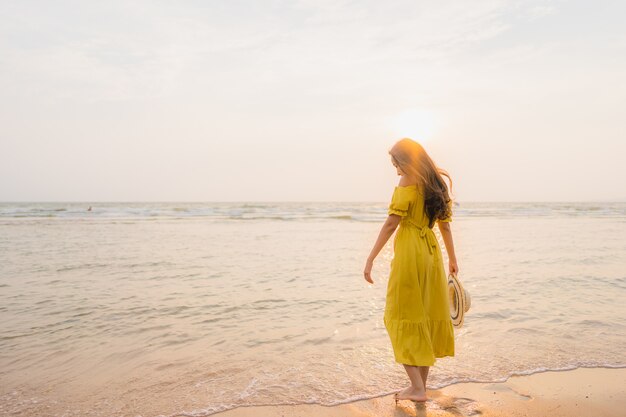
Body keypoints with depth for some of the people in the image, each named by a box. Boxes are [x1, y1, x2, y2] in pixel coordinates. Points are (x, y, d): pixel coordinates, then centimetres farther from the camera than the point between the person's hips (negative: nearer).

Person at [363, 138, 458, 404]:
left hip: (409, 252, -8)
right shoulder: (436, 183, 14)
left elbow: (391, 224, -14)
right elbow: (445, 224, 18)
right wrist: (452, 258, 27)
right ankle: (420, 386, 22)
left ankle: (417, 388, 1)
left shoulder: (407, 182, -8)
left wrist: (371, 258, -13)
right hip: (431, 250, 8)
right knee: (426, 317, 12)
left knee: (403, 317, 1)